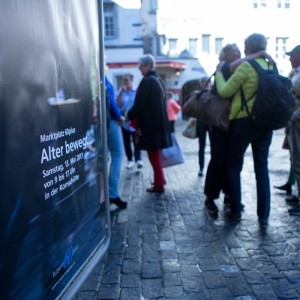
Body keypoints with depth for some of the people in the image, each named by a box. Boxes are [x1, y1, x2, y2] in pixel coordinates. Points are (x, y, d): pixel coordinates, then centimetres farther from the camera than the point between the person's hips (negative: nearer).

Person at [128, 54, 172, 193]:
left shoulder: (147, 81, -15)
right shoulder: (158, 80, 12)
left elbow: (139, 104, -17)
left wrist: (130, 116, -2)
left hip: (149, 123, -9)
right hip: (159, 121, 9)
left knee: (153, 153, -2)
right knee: (155, 152, 20)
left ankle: (158, 184, 3)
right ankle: (160, 179, 29)